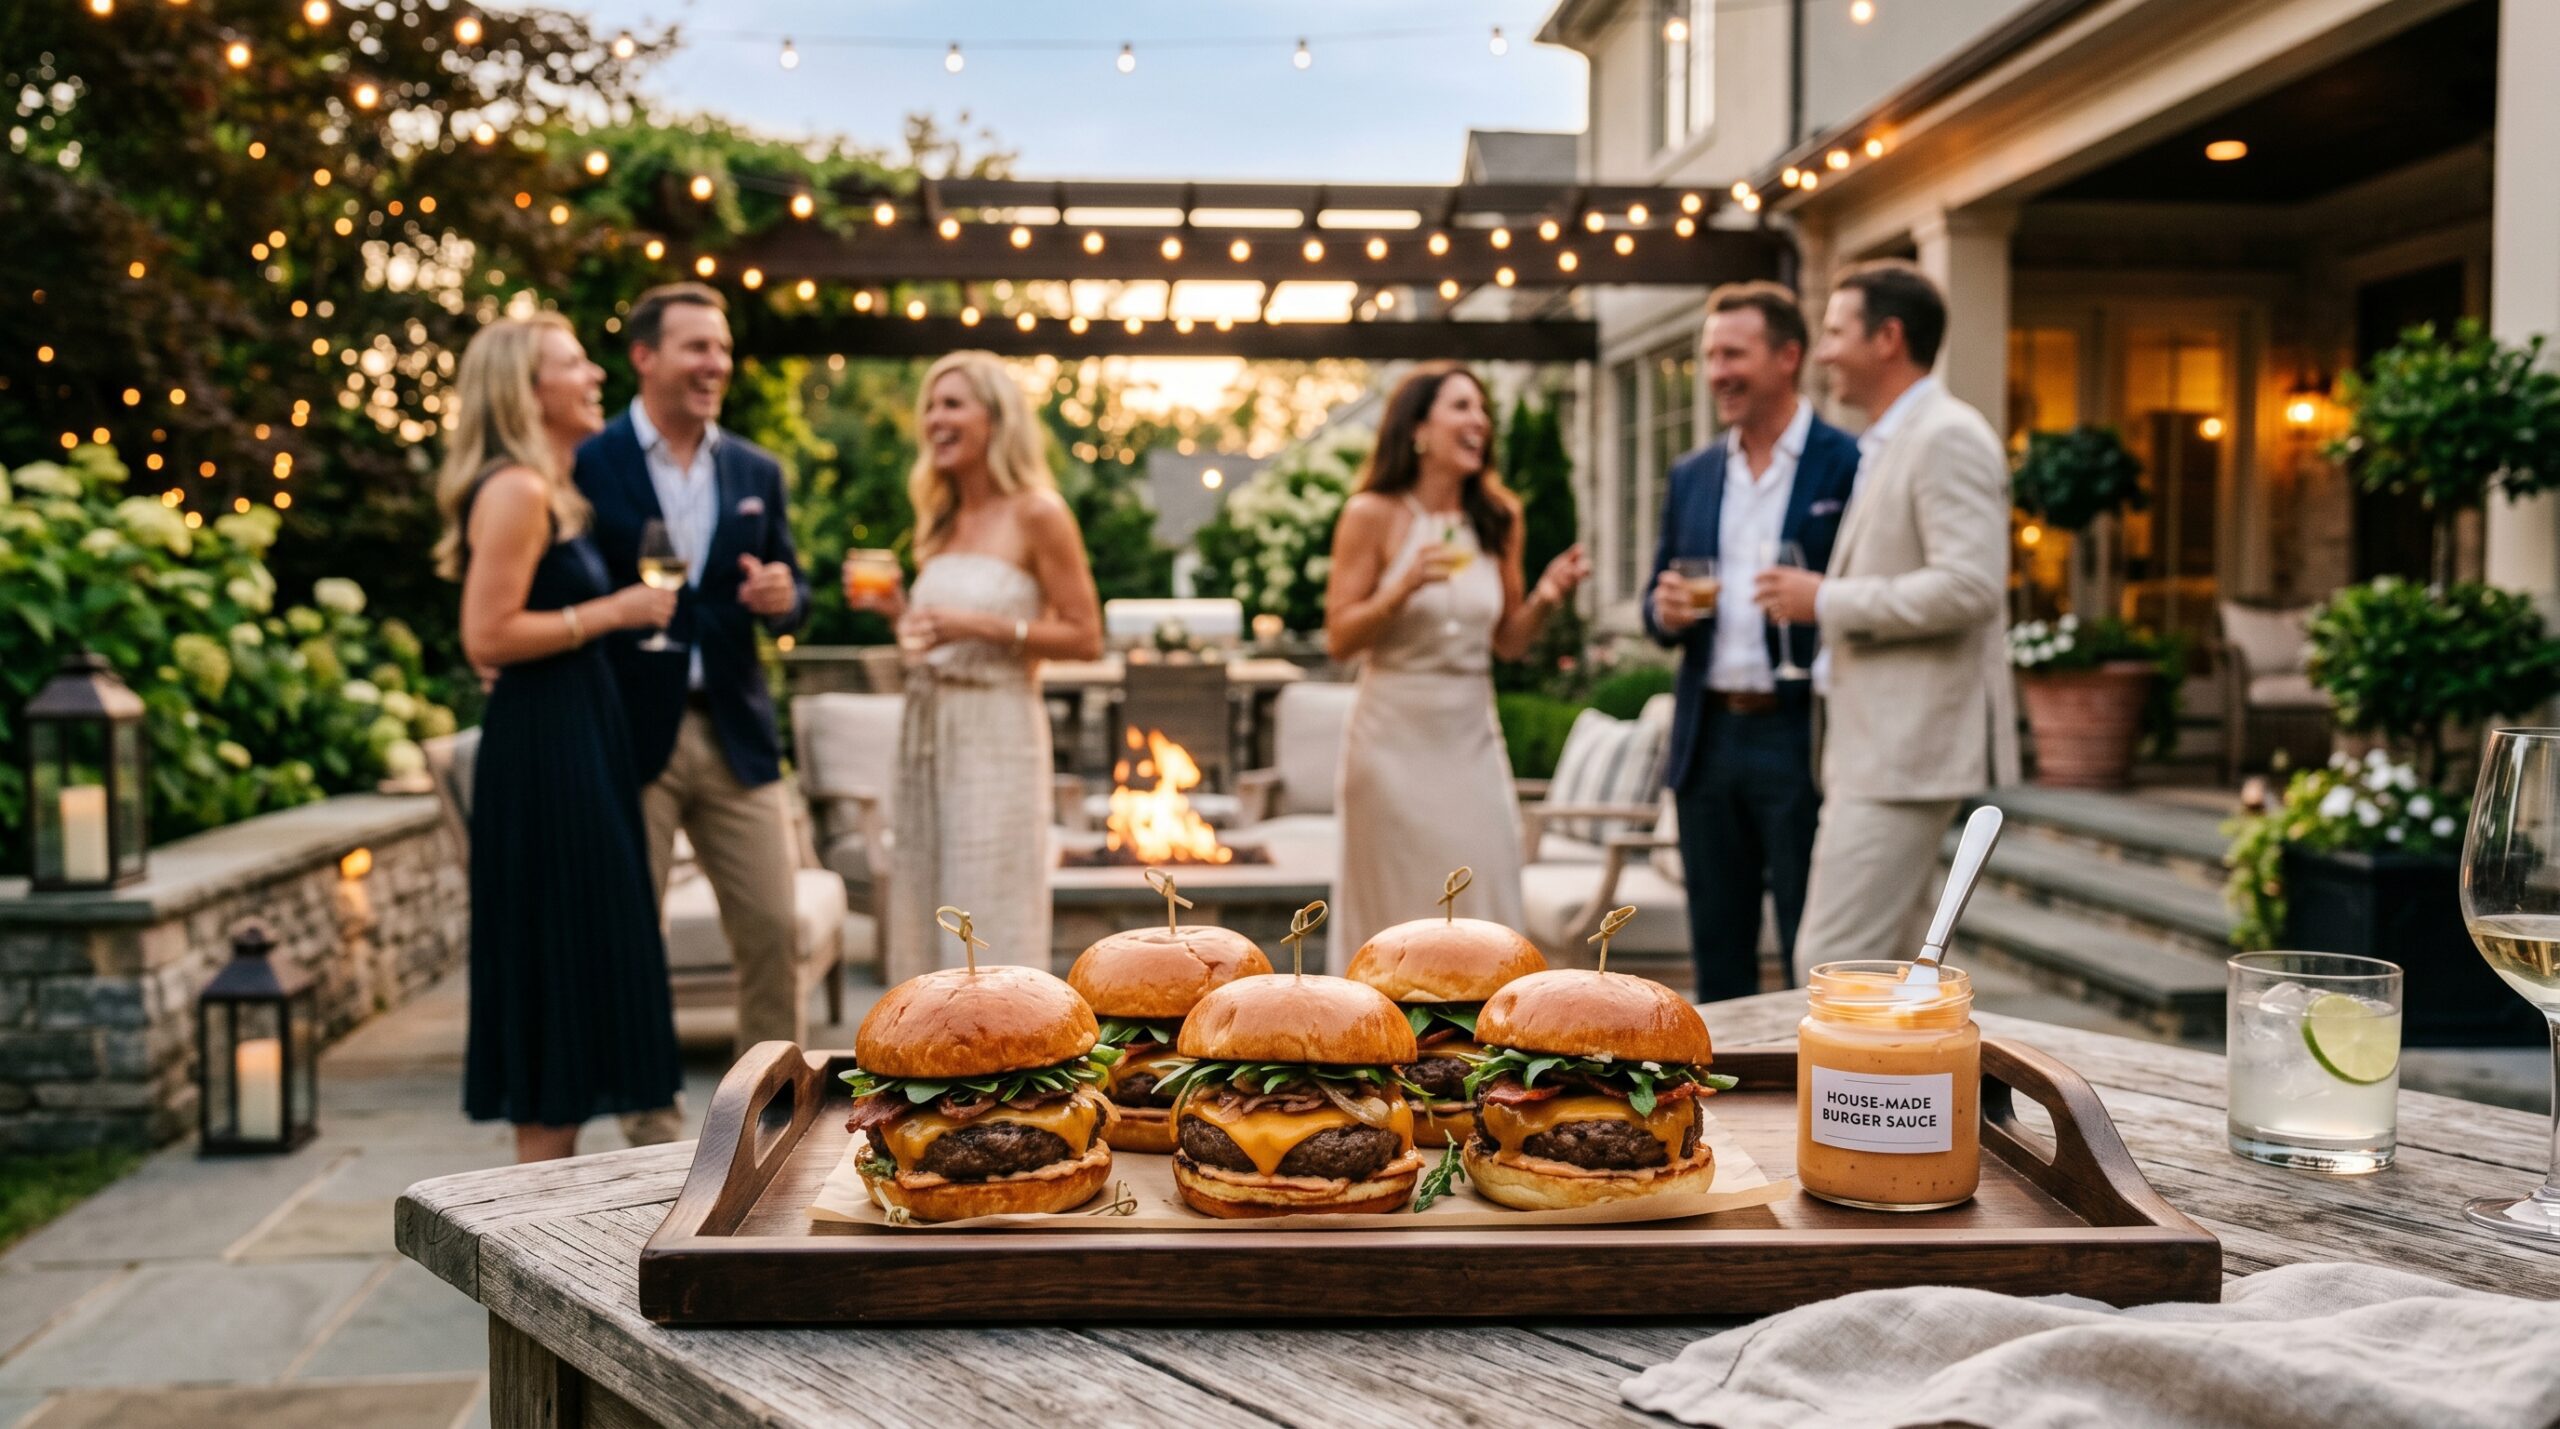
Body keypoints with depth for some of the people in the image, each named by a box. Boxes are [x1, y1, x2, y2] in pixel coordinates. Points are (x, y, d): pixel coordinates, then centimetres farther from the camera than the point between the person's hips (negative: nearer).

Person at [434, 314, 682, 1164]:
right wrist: (610, 612, -15)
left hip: (575, 738, 10)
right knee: (556, 951, -4)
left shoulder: (547, 489, 17)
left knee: (577, 951, 13)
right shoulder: (515, 491, -14)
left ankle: (551, 1176, 22)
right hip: (544, 745, -10)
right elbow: (488, 636, -21)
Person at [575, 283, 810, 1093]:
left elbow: (791, 596, 13)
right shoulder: (588, 466, -3)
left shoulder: (757, 471, 11)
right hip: (629, 736, -4)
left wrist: (781, 598, -8)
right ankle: (651, 1128, 18)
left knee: (774, 931, 5)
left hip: (735, 732, 4)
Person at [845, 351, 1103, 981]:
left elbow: (1085, 638, -10)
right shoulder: (942, 520, 14)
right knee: (925, 913, 10)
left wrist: (980, 626, -18)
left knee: (991, 918, -5)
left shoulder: (1037, 514, -7)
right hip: (926, 725, 7)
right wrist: (894, 609, 3)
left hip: (996, 732, -7)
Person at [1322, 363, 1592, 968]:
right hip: (1396, 737, -4)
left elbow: (1508, 642, 12)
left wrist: (1544, 598, -7)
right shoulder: (1374, 515, -5)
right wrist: (1405, 588, -22)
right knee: (1398, 919, 3)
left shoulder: (1498, 519, 7)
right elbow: (1339, 639, -8)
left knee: (1482, 912, 4)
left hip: (1472, 741, 4)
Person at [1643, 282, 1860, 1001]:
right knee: (1717, 959, 13)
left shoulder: (1849, 465, -4)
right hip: (1708, 741, 6)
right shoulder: (1692, 476, 13)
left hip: (1802, 743, -5)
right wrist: (1666, 611, -4)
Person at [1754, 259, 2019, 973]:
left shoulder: (1946, 437, -12)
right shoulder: (1884, 447, 20)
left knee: (1832, 962, -12)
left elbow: (1970, 586, -23)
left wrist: (1827, 601, -17)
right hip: (1876, 746, 11)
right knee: (1883, 962, 15)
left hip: (1909, 747, -11)